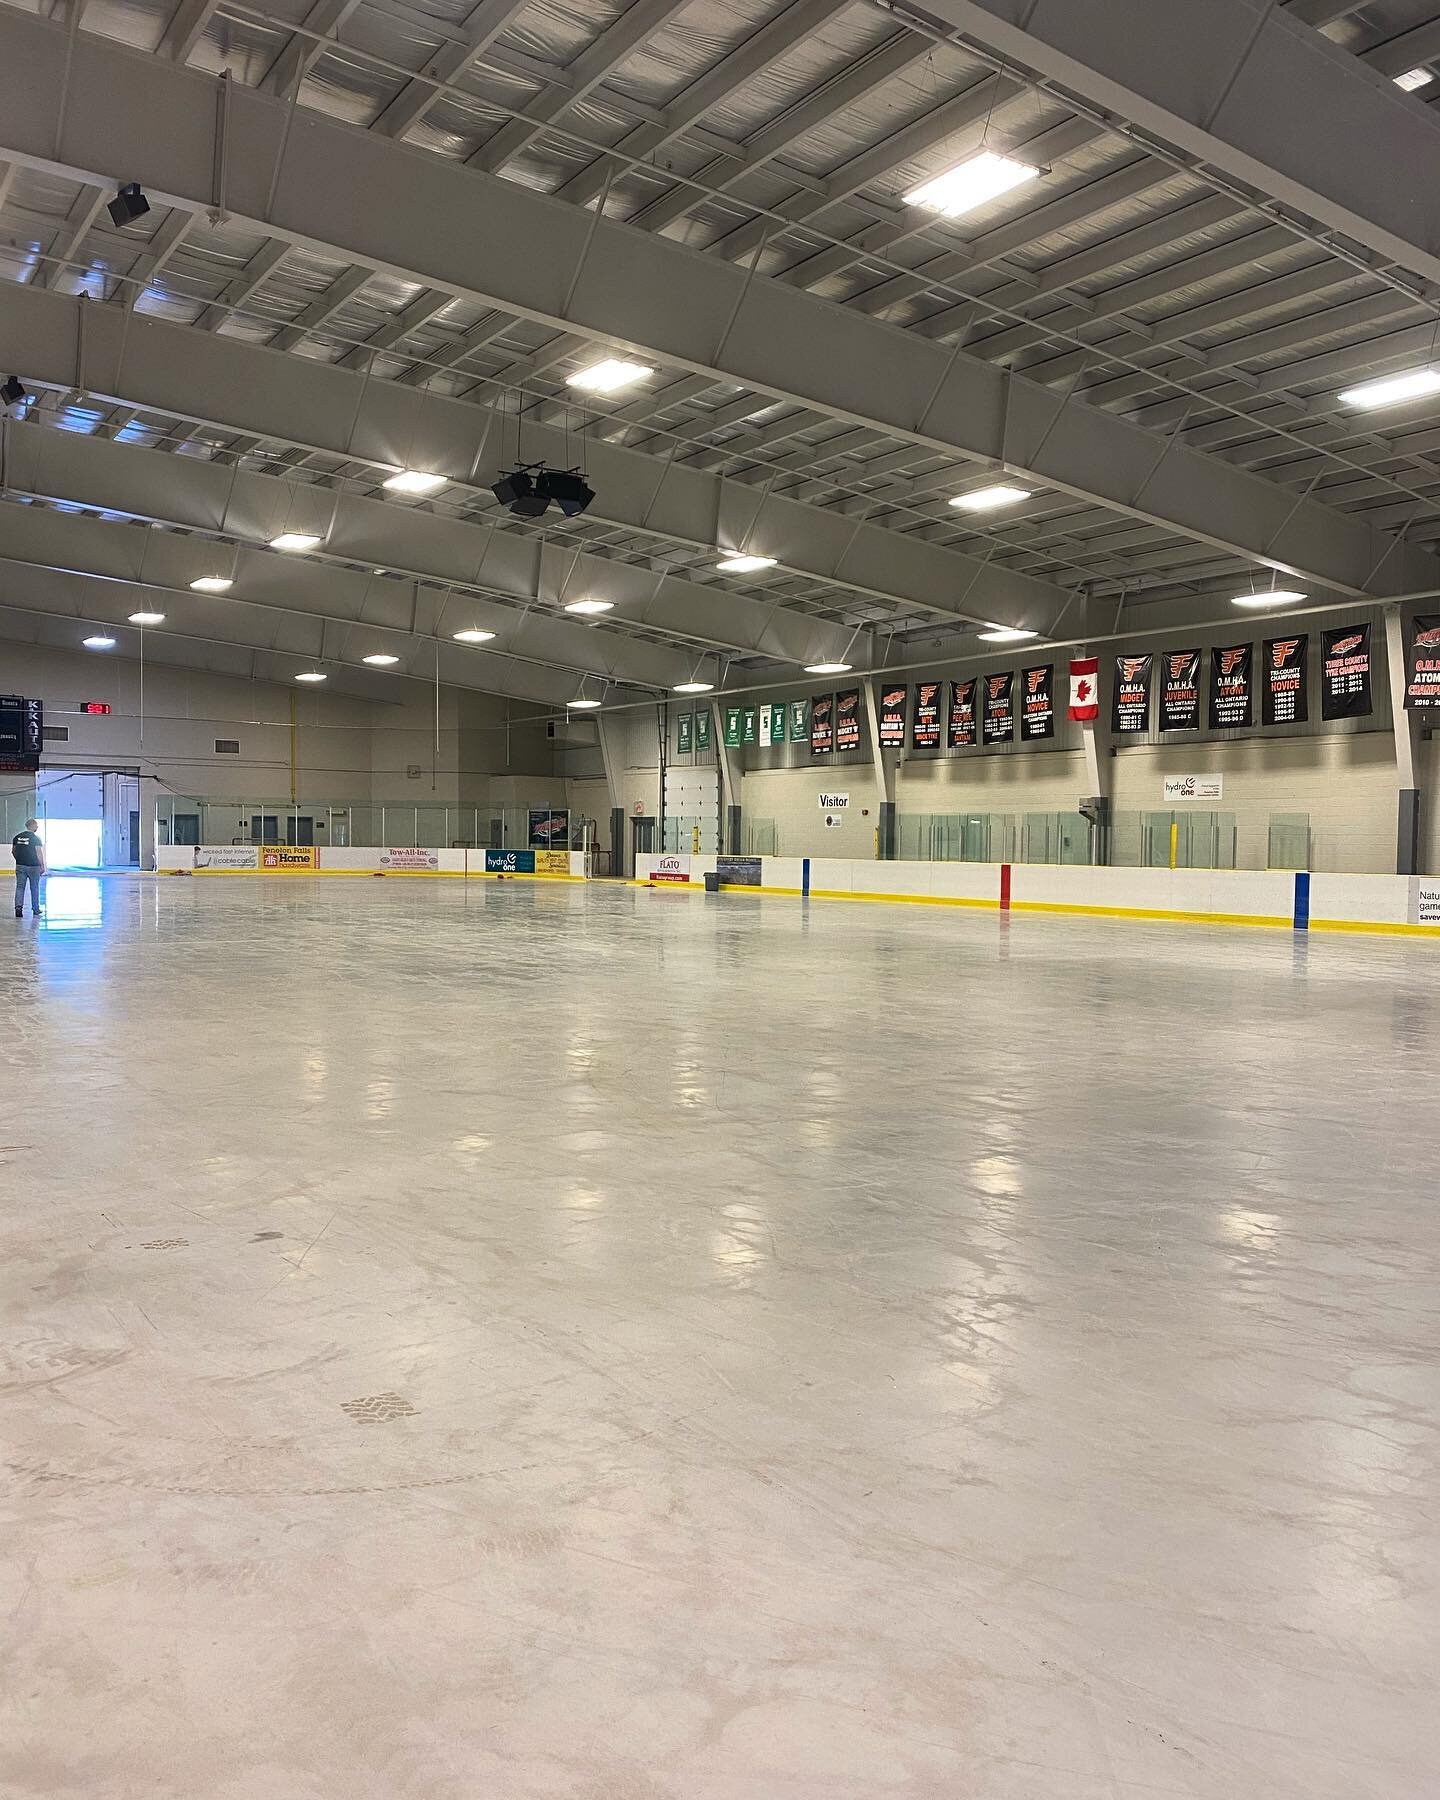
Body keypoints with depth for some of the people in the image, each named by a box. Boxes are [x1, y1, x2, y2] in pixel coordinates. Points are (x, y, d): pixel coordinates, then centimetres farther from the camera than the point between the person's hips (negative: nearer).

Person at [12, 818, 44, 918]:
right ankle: (35, 910, 14)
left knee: (20, 887, 5)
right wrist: (42, 866, -5)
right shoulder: (36, 838, -9)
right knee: (34, 888, 7)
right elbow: (39, 853, -12)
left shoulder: (17, 837, 6)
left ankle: (18, 906, -11)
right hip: (33, 866, -3)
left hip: (20, 866, 3)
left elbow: (13, 851, 10)